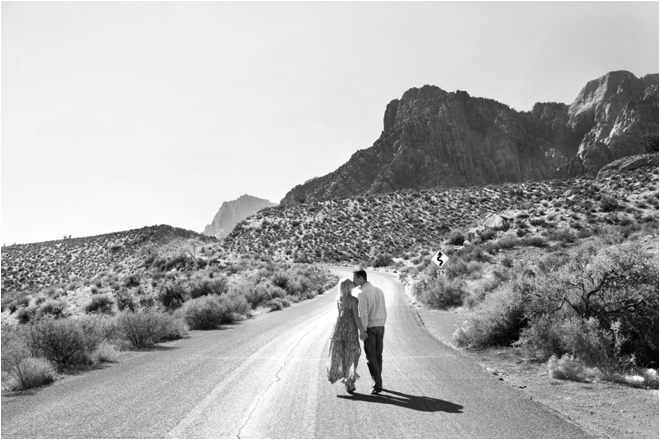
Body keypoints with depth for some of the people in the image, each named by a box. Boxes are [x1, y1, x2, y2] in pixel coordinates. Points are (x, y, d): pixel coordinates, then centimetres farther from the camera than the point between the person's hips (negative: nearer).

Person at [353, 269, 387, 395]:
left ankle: (378, 385, -4)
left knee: (371, 357, -1)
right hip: (380, 327, 7)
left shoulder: (362, 293, -14)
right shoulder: (379, 290, 10)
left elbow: (363, 313, -20)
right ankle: (378, 383, 23)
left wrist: (362, 331, -17)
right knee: (378, 355, 15)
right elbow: (384, 311, 13)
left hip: (369, 327, -7)